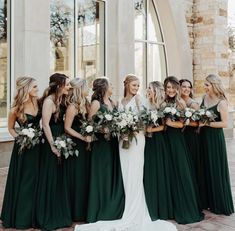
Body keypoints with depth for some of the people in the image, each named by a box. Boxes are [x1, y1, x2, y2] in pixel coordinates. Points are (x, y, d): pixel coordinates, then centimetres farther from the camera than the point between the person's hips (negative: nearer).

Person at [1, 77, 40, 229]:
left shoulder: (38, 102, -2)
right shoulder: (16, 109, -14)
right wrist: (19, 138, -13)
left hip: (38, 145, 5)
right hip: (24, 147, -5)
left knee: (37, 180, 12)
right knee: (23, 181, 4)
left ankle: (34, 214, 28)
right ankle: (21, 217, 21)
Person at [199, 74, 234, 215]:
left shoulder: (221, 102, -15)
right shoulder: (205, 97, 6)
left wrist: (207, 123, -21)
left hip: (215, 139, -7)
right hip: (204, 137, 7)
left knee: (216, 170, 2)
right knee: (206, 169, 13)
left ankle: (220, 204, 17)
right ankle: (209, 201, 27)